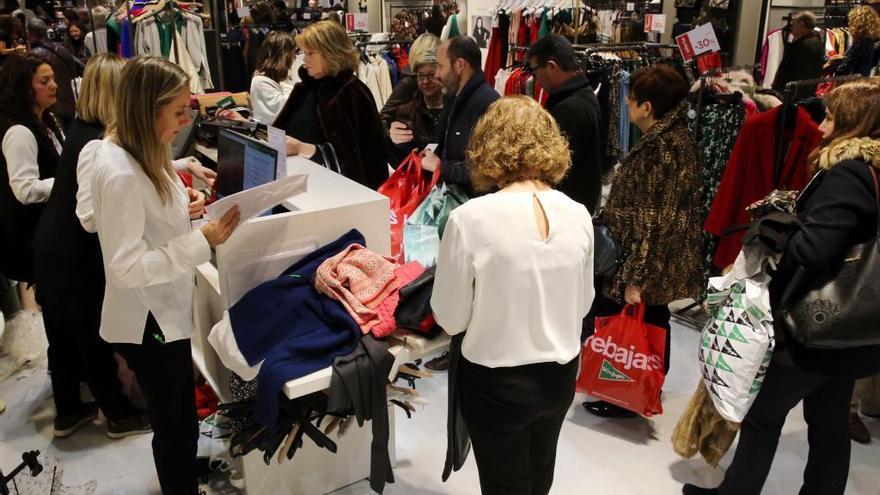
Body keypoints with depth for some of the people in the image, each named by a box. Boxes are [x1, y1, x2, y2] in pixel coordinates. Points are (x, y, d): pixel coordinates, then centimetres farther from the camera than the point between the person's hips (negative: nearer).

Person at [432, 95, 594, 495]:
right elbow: (582, 304, 4)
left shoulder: (470, 219, -23)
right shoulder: (579, 215, -9)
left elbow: (450, 320, -12)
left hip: (496, 384, -4)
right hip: (560, 377, 4)